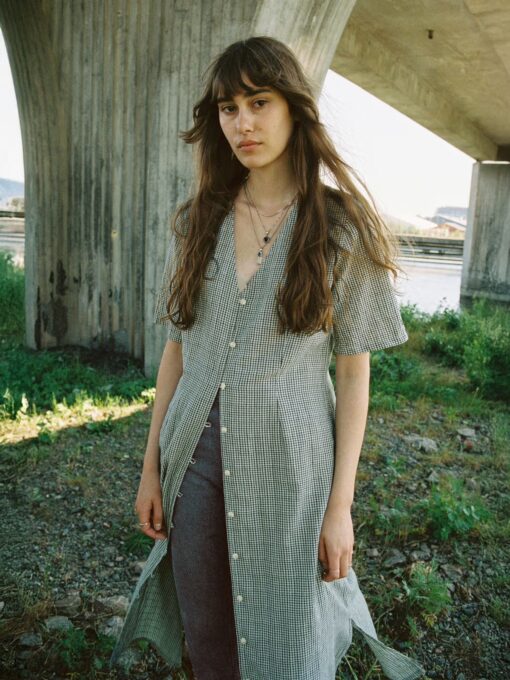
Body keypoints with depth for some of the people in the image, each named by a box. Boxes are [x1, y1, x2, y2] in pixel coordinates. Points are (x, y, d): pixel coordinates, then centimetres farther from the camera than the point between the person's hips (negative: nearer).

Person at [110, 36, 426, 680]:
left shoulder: (341, 228, -6)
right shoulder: (196, 221, 4)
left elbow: (354, 371, -5)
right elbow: (176, 348, 6)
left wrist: (340, 504, -7)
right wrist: (151, 467, 6)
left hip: (288, 464, -3)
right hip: (197, 456, 3)